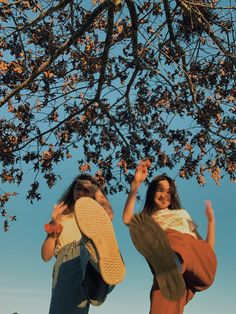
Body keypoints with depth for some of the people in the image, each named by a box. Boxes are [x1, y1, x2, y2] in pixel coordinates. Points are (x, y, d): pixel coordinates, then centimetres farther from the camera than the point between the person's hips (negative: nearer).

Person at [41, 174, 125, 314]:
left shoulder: (95, 218, 32)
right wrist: (54, 224, 5)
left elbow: (109, 215, 5)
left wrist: (97, 192, 11)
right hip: (67, 265, 4)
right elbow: (46, 256, 17)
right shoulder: (61, 219, 29)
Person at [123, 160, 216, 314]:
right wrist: (136, 184, -8)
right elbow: (127, 219, -3)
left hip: (199, 259, 0)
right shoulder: (146, 220, 25)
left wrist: (211, 219, 22)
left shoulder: (182, 213, 34)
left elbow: (208, 247, 29)